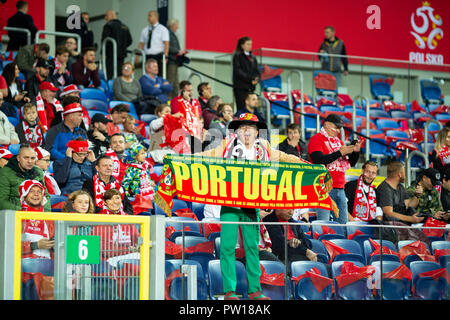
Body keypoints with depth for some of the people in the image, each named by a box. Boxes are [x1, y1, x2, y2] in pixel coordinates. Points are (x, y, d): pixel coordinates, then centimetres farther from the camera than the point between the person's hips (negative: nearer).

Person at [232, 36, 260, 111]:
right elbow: (238, 71, -9)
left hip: (250, 88, 5)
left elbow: (256, 71, 15)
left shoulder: (253, 58, 18)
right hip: (240, 88, -5)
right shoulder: (237, 56, 1)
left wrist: (256, 79, -7)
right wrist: (250, 79, -15)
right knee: (242, 109, -12)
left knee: (250, 109, -3)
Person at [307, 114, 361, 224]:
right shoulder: (316, 139, -1)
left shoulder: (338, 141, 20)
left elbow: (350, 163, 21)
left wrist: (355, 152, 1)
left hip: (340, 189, 7)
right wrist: (340, 152, -15)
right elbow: (319, 160, -16)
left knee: (343, 223, 3)